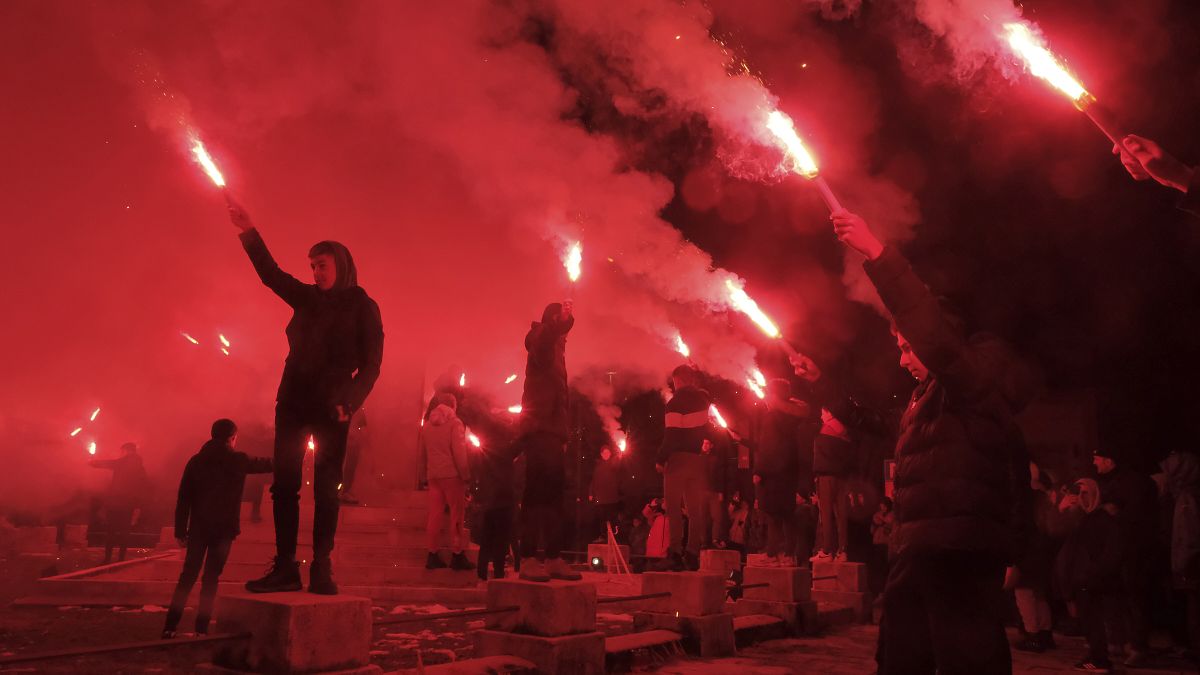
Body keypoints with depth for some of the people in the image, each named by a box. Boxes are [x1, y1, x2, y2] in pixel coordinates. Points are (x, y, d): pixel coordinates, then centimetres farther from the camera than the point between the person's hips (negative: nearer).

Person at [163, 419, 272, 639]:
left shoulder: (196, 460, 6)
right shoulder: (238, 460, -2)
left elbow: (183, 497, 4)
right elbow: (266, 464, 14)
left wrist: (180, 530, 7)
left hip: (198, 526, 3)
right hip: (224, 527, -3)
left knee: (188, 575, 9)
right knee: (211, 578, 2)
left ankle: (170, 627, 4)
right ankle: (201, 628, 1)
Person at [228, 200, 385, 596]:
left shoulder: (363, 307, 1)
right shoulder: (307, 298, 15)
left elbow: (371, 366, -2)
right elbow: (271, 274, 9)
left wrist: (349, 403, -15)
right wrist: (248, 232, -2)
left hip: (331, 408, -5)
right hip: (293, 402, 5)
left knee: (325, 488, -5)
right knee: (284, 485, 0)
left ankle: (321, 570, -2)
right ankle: (285, 567, 2)